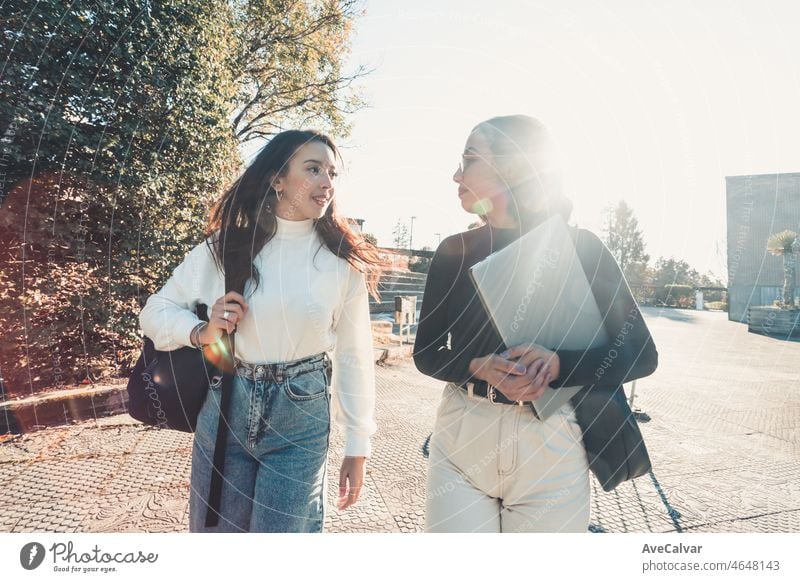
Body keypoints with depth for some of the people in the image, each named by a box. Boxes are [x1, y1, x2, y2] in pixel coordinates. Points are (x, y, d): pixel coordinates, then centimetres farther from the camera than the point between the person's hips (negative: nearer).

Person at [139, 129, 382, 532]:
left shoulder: (342, 261, -6)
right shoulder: (227, 244, -2)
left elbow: (354, 358, -1)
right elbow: (155, 311, 6)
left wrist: (357, 447, 2)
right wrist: (202, 332, -15)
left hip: (302, 417, -2)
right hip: (225, 409, 2)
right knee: (214, 528, 17)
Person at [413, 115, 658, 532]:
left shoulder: (580, 248, -6)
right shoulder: (455, 251, 1)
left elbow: (641, 355, -5)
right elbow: (425, 353, 3)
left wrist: (556, 365, -22)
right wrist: (482, 368, -17)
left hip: (550, 447, -1)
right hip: (460, 439, 2)